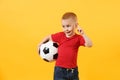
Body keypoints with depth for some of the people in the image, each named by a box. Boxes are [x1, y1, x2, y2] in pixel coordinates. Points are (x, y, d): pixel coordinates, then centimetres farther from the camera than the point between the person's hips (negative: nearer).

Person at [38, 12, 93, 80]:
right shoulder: (60, 35, -3)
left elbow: (89, 45, -19)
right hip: (60, 70, -1)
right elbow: (49, 37, 13)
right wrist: (41, 44, 14)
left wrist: (83, 34, -28)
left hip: (73, 70, 1)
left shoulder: (78, 38, -6)